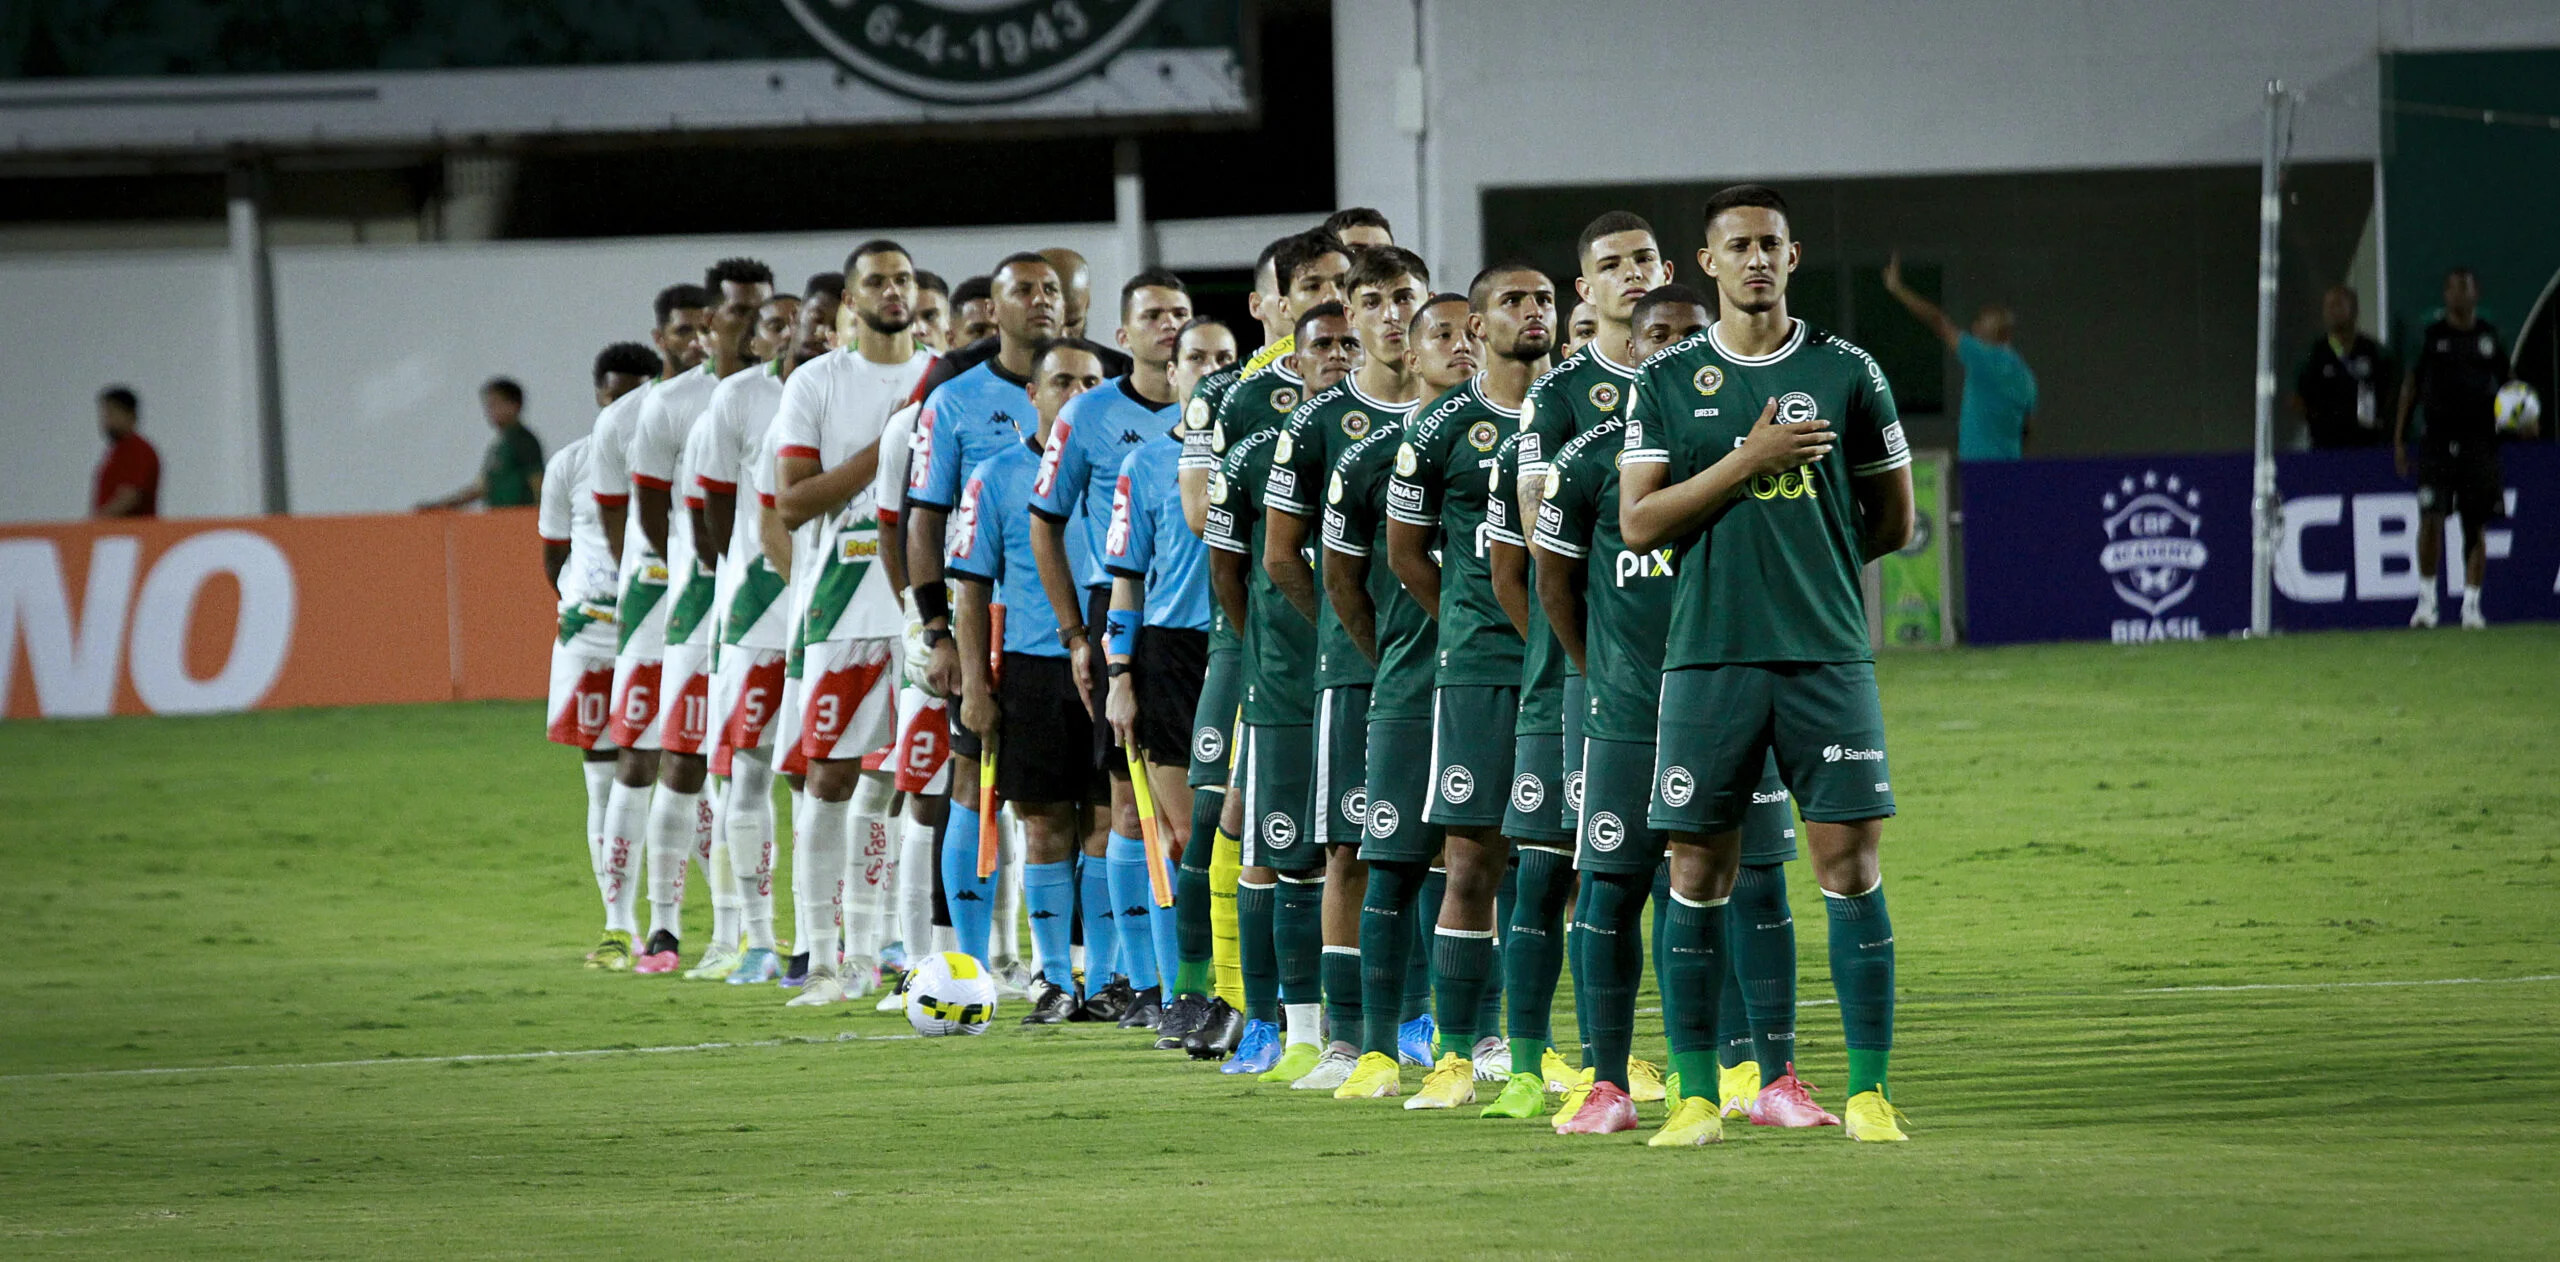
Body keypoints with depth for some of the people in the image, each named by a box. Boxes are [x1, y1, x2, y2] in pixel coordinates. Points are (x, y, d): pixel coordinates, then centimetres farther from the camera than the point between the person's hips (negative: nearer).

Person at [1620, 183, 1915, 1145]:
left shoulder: (1847, 372, 7)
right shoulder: (1667, 380, 6)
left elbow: (1891, 521, 14)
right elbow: (1637, 524, -2)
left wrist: (1807, 557, 11)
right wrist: (1748, 461, -9)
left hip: (1826, 654, 0)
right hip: (1708, 657, 0)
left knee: (1849, 861, -5)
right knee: (1699, 871, 1)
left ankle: (1869, 1091, -1)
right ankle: (1696, 1095, 8)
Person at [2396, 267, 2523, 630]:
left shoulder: (2489, 337, 9)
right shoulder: (2431, 336, 5)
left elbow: (2507, 382, 20)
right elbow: (2411, 387, 9)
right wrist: (2399, 439, 6)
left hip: (2479, 440, 1)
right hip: (2437, 439, -1)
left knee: (2476, 525, 2)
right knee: (2431, 517, -13)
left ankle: (2471, 603, 8)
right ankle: (2427, 599, -4)